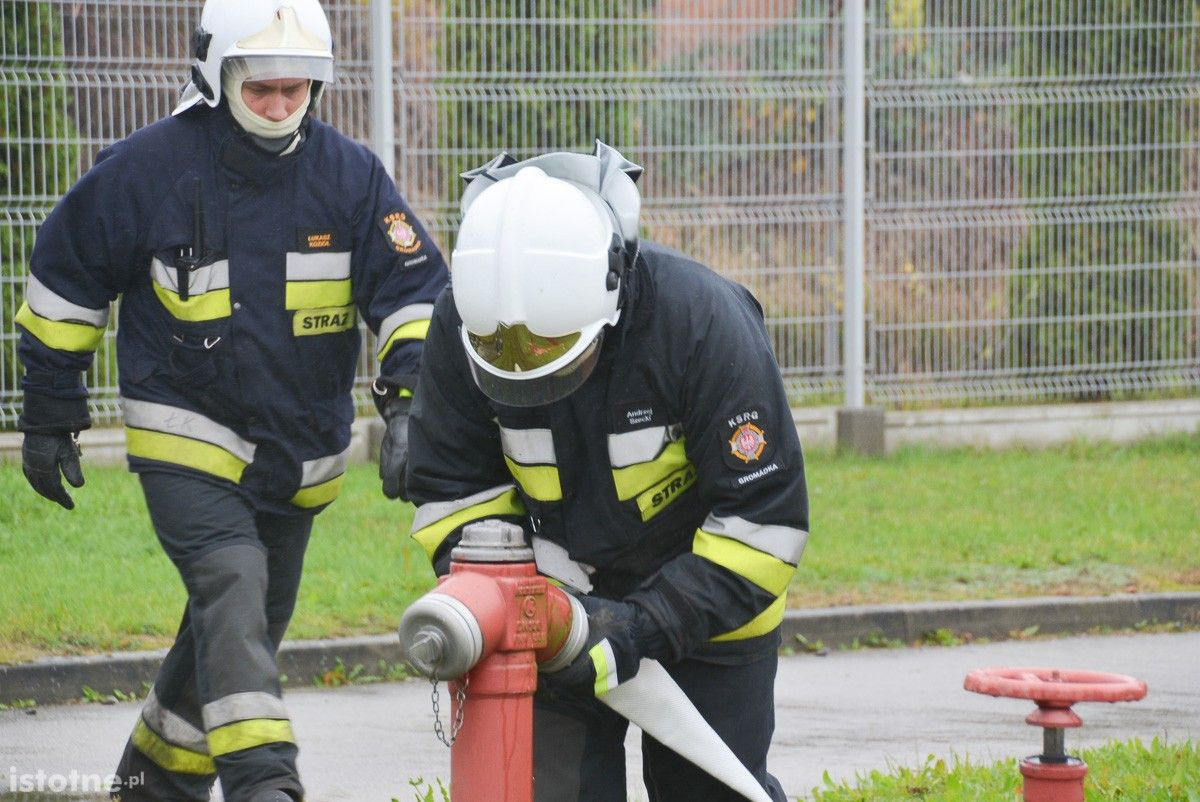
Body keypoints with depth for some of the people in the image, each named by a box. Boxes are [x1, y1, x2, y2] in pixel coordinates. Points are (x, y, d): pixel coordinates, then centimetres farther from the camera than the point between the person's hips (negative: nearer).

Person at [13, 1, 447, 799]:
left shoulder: (350, 174, -5)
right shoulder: (146, 168, -11)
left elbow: (414, 291, -3)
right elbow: (64, 282, 1)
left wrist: (409, 403, -18)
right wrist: (49, 416, 5)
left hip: (300, 455, 4)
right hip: (187, 445, -4)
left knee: (246, 628, 15)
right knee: (232, 585, -25)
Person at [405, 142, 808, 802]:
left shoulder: (704, 320, -29)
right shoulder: (460, 325, -18)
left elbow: (765, 516, -24)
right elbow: (449, 487, -4)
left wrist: (646, 625, -31)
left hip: (702, 597, -2)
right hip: (558, 604, 3)